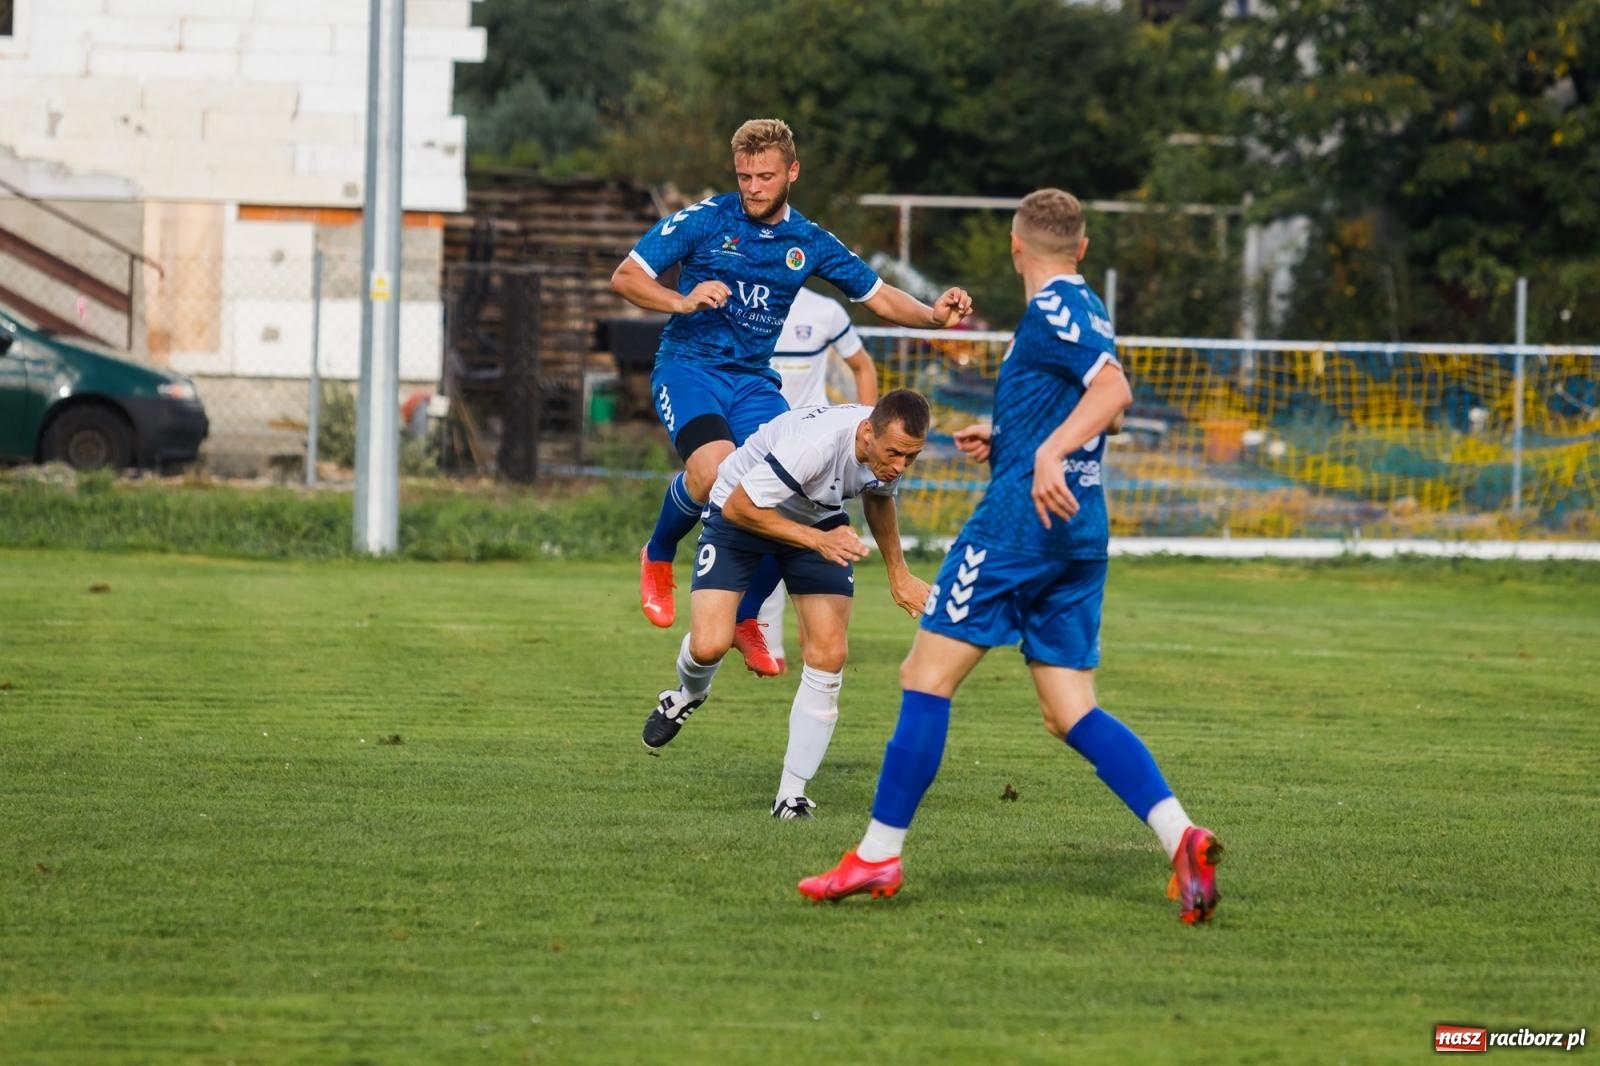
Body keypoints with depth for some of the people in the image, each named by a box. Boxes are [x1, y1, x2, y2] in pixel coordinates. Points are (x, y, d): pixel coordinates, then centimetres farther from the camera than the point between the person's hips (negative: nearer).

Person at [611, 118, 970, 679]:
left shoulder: (809, 243, 7)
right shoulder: (704, 220, -4)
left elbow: (879, 296, 12)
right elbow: (625, 277, -4)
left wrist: (933, 315, -8)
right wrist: (683, 301, -23)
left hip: (754, 380, 4)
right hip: (689, 365, -4)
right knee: (714, 470, -32)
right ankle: (657, 558, -1)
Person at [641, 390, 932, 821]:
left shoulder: (893, 448, -19)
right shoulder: (814, 444, -41)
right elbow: (739, 507, -31)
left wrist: (898, 574, 13)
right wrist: (817, 541, -36)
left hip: (821, 518, 5)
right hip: (741, 514, -5)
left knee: (829, 657, -10)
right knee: (709, 645, -18)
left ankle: (792, 794, 1)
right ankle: (688, 695, 22)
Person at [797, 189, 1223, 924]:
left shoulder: (1050, 310, -9)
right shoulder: (1083, 311, 19)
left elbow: (1113, 389, -25)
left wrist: (1049, 454, -35)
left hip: (1019, 522, -9)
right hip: (1080, 530, 9)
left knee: (926, 677, -2)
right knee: (1069, 712, 5)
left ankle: (878, 855, 0)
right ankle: (1181, 839, -11)